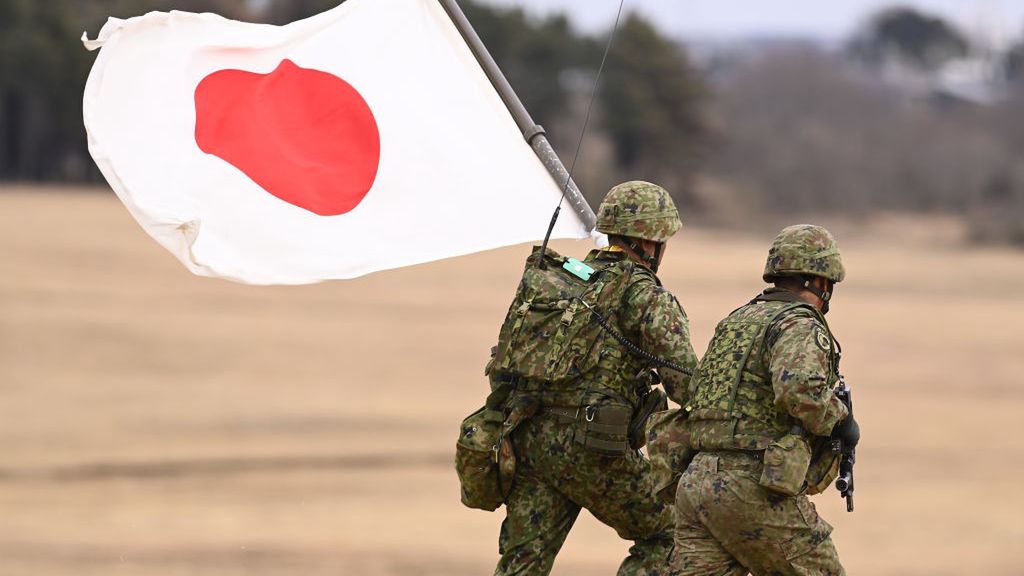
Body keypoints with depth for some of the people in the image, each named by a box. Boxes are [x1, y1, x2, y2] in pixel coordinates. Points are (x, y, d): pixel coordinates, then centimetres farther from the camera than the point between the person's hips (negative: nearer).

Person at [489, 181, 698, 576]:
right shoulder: (647, 296, -3)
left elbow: (500, 369, 17)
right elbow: (684, 380, -12)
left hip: (529, 440, 6)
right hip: (592, 447, -6)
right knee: (665, 539, 13)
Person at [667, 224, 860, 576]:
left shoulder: (736, 322, 22)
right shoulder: (801, 327, -6)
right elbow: (800, 390, -26)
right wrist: (840, 420, -8)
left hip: (698, 483, 8)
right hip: (755, 491, -8)